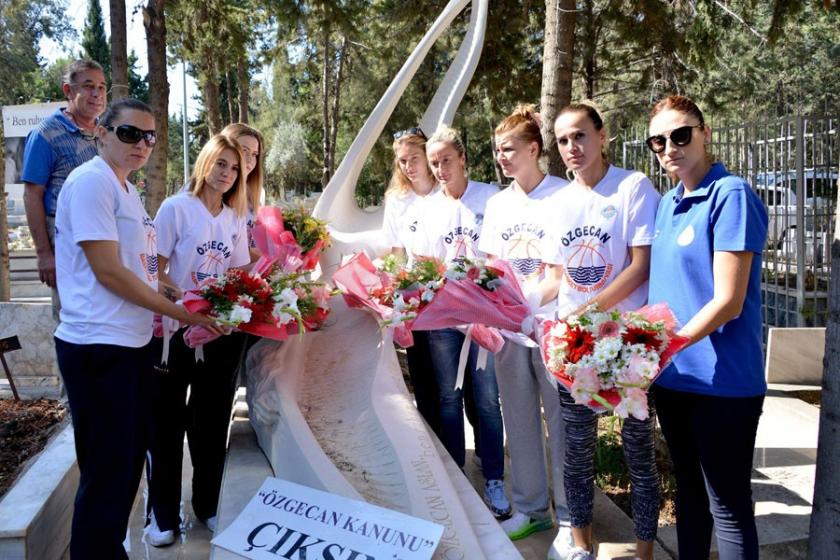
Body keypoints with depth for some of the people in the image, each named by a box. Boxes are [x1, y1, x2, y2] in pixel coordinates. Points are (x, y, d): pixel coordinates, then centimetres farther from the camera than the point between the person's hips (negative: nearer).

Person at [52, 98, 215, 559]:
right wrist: (182, 313, -12)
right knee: (108, 472, -1)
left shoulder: (126, 190, 17)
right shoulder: (92, 181, -12)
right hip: (99, 347, -10)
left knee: (128, 461, 18)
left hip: (132, 342, 10)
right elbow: (108, 271, -18)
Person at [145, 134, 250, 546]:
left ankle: (209, 504, 28)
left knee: (212, 419, 13)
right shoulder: (176, 208, -6)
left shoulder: (236, 218, 8)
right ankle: (162, 514, 17)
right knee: (168, 420, 5)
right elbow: (156, 270, -9)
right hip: (178, 328, -4)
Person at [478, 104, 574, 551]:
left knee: (560, 422, 5)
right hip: (508, 328, 6)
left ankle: (569, 515, 20)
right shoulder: (497, 203, 10)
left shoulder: (563, 195, -7)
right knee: (519, 420, 13)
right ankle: (530, 508, 28)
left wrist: (534, 296, -21)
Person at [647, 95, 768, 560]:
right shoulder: (667, 203, 9)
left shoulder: (730, 195, -13)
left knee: (727, 505, 5)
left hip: (722, 381, -7)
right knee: (689, 490, 20)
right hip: (673, 377, 7)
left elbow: (727, 302, -19)